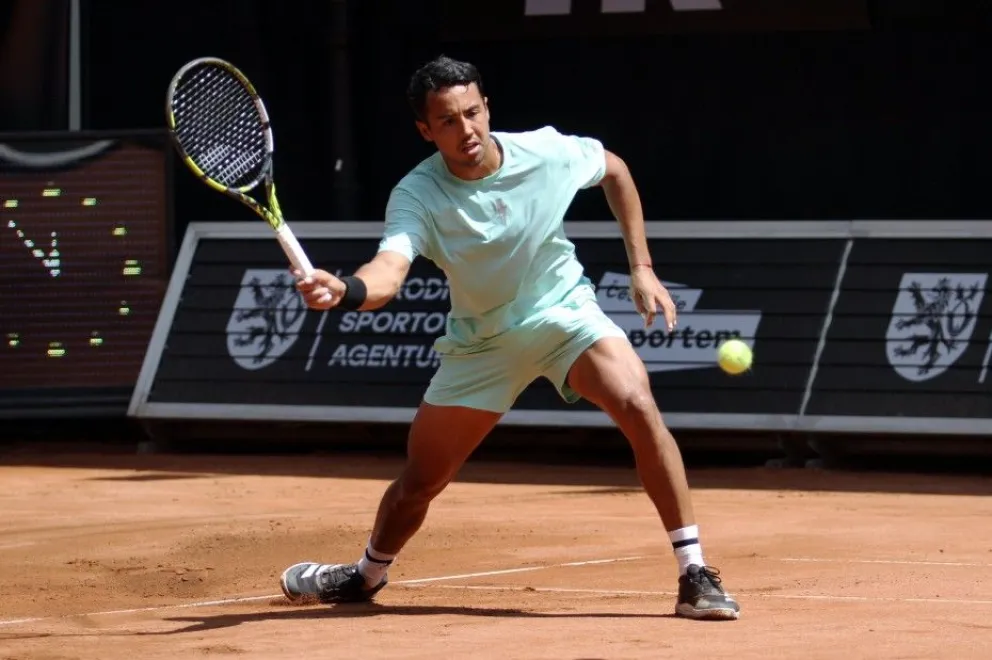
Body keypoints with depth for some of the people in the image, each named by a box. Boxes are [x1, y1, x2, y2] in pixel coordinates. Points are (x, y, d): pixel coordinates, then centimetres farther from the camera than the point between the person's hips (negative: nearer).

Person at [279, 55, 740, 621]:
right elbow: (388, 272, -42)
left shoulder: (547, 151, -19)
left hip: (563, 311, 0)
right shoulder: (418, 196, -24)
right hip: (481, 340, 1)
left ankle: (696, 577, -21)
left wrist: (642, 267, 1)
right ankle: (368, 576, 42)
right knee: (420, 481, 8)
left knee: (638, 406, -28)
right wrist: (344, 290, -65)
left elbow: (615, 169, 4)